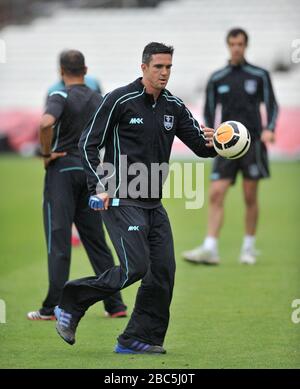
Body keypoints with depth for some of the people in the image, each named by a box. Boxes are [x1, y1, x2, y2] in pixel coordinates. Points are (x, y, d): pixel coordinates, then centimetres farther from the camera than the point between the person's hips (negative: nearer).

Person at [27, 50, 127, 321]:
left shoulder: (60, 97, -9)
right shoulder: (99, 100, 10)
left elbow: (46, 123, -28)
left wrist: (46, 153, -14)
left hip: (63, 169, -5)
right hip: (91, 173, 5)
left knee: (58, 240, -4)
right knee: (96, 240, 9)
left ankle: (53, 307, -4)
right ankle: (115, 305, 7)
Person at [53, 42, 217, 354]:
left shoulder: (174, 107, 10)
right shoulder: (120, 100, -7)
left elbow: (200, 146, 11)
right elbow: (88, 143, -5)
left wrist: (210, 142, -14)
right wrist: (99, 187, -14)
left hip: (154, 205, 7)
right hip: (121, 200, -7)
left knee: (163, 270, -1)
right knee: (136, 267, -17)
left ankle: (137, 339, 8)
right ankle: (71, 304, -1)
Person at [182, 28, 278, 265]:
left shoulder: (259, 76, 4)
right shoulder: (217, 79, 8)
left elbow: (272, 105, 5)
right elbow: (209, 110, 12)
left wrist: (269, 129, -11)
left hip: (252, 141, -1)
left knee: (250, 197, 1)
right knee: (216, 194, -10)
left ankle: (249, 248, 13)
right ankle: (210, 249, -13)